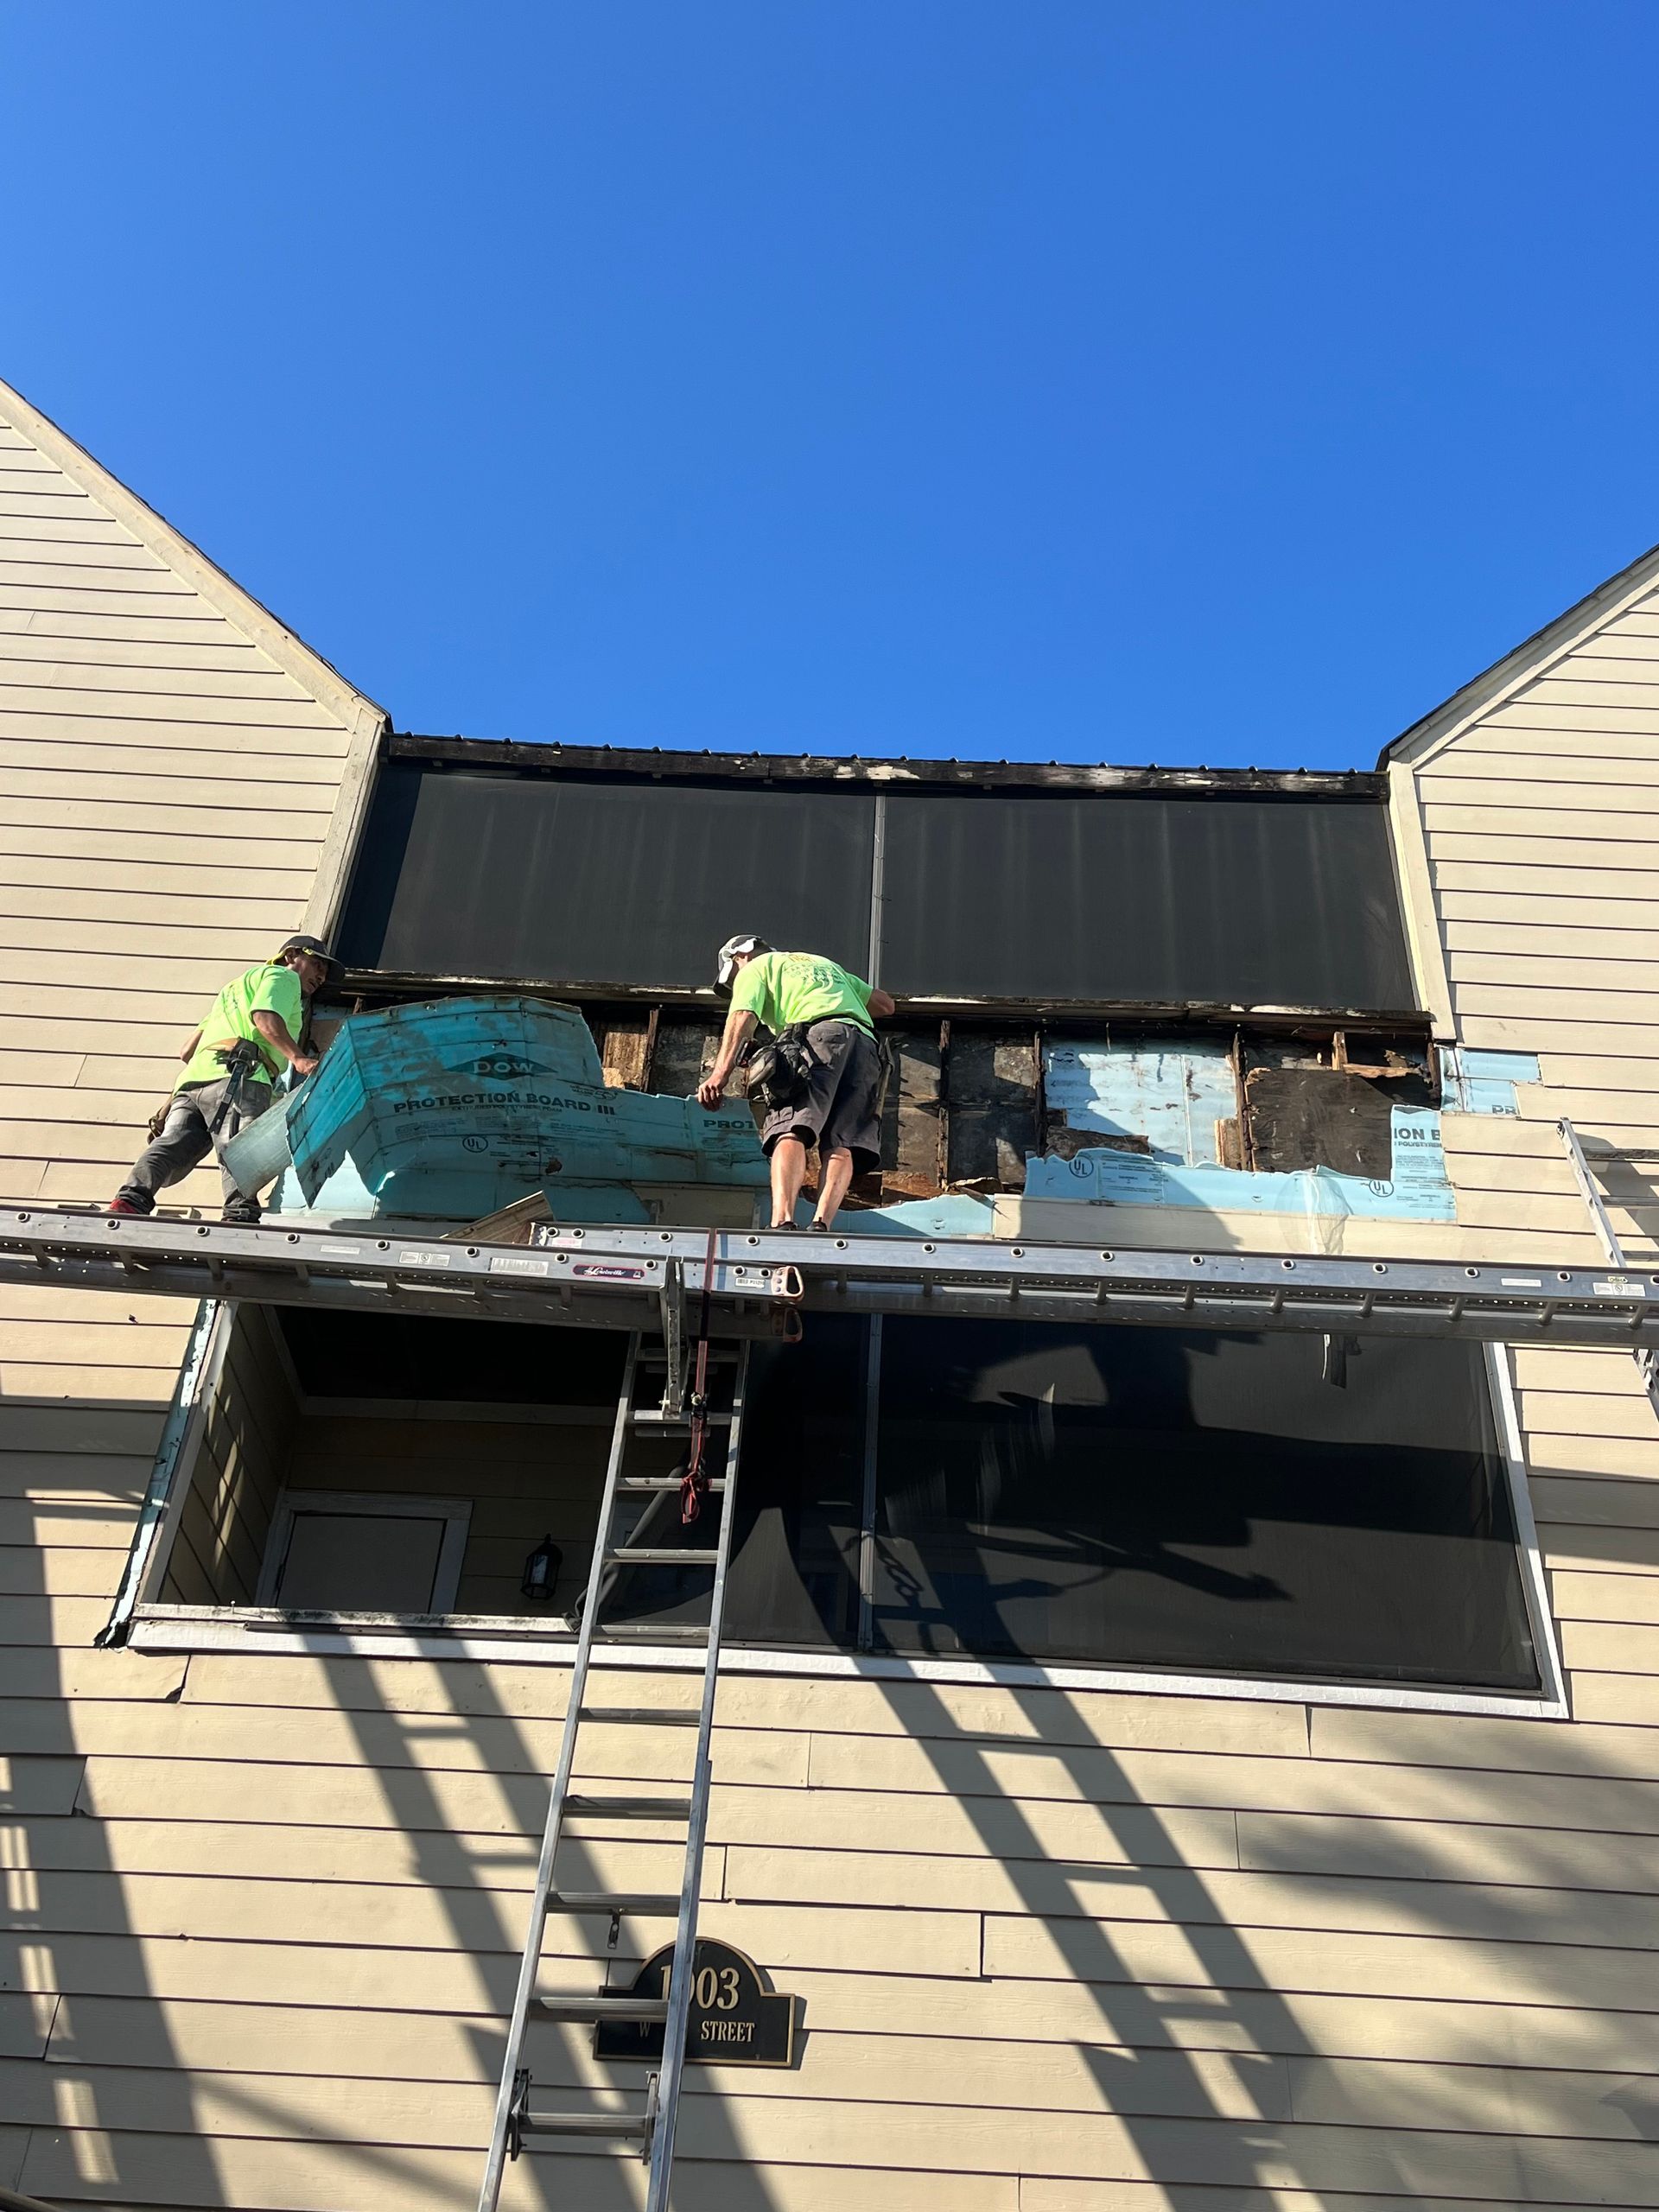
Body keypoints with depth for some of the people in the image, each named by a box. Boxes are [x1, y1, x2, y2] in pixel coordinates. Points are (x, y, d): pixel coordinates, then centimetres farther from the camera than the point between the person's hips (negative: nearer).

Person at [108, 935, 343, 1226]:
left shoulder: (234, 987, 45)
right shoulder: (283, 976, 19)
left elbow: (187, 1053, 38)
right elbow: (265, 1017, -6)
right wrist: (298, 1057, -20)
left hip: (192, 1080, 7)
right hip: (238, 1075, -7)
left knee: (169, 1146, -12)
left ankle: (131, 1200, -35)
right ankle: (241, 1218, -46)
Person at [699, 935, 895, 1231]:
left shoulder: (755, 967, 24)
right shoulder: (826, 964, 42)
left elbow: (742, 1017, 3)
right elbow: (885, 1004, 37)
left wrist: (720, 1073, -8)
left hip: (819, 1035, -5)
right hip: (865, 1043, 6)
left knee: (791, 1133, -19)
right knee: (841, 1147, -6)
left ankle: (782, 1222, -39)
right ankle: (820, 1226, -26)